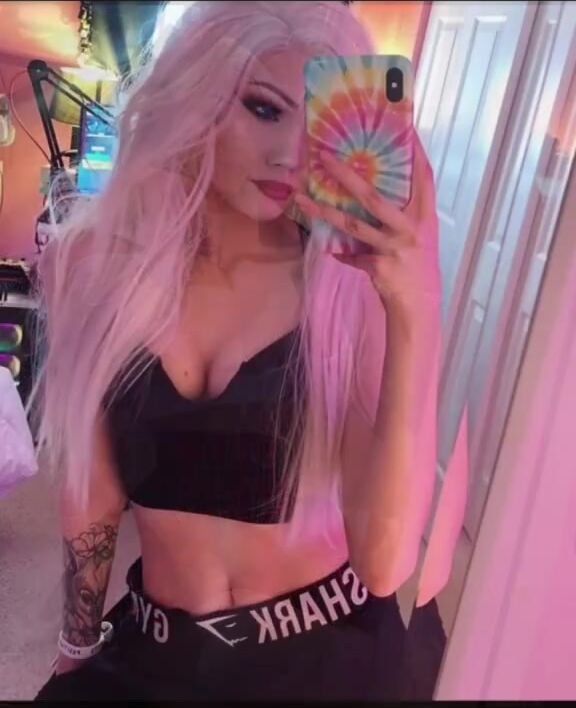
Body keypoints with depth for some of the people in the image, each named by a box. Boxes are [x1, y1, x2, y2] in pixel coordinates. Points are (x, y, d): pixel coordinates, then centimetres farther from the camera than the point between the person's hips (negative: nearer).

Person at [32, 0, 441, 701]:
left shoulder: (356, 284, -19)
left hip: (326, 651, -1)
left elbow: (385, 562, -25)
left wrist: (416, 315, -34)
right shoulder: (96, 265, -11)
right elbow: (91, 489, 0)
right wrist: (77, 646, 10)